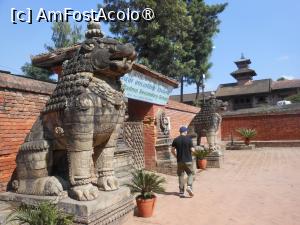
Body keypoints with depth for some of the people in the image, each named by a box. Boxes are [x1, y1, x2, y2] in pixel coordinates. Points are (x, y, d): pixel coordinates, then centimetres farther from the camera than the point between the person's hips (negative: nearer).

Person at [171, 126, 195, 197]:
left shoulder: (176, 140, 1)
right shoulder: (188, 139, -7)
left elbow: (172, 150, 1)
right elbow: (192, 150, -9)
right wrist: (193, 149, 14)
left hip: (180, 161, 3)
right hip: (188, 160, -2)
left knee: (181, 176, 10)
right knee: (190, 174, 13)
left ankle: (181, 192, 13)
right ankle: (189, 186, -8)